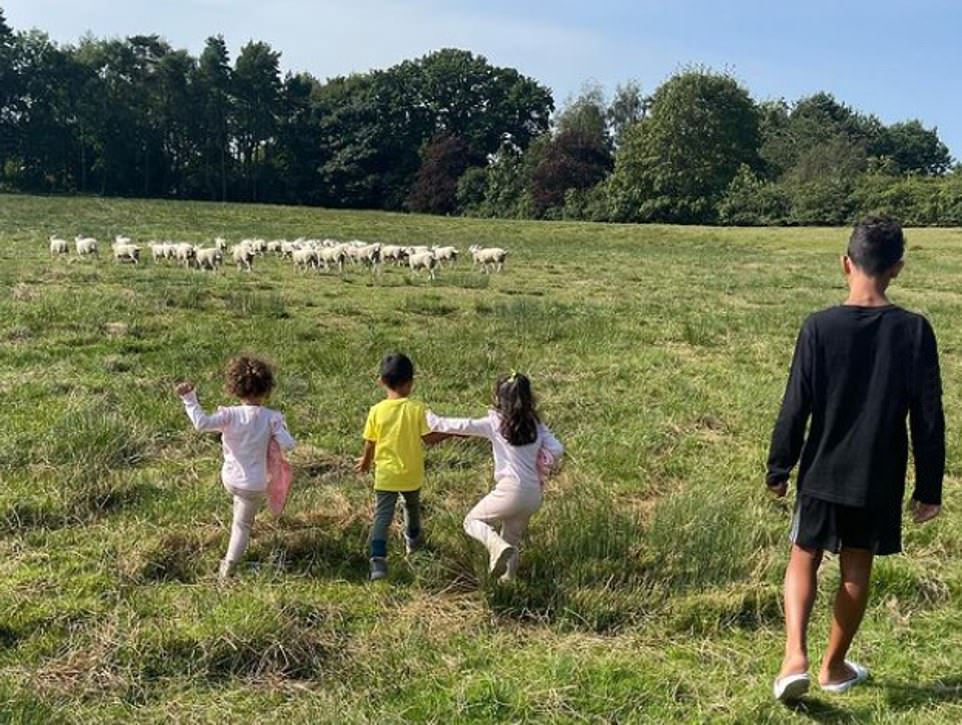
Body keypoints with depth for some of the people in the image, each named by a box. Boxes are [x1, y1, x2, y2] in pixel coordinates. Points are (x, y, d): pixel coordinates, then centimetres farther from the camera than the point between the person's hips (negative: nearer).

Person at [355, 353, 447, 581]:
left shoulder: (377, 411, -9)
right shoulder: (417, 408, -13)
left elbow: (370, 443, -2)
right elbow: (428, 438, -11)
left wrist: (366, 461, 17)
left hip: (385, 474, -1)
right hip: (411, 474, 1)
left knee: (382, 516, -2)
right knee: (412, 506, 28)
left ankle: (378, 558, -18)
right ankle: (413, 539, 50)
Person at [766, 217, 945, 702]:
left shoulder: (819, 327, -13)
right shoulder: (914, 331, -9)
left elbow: (795, 408, -10)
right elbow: (929, 418, -5)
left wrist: (779, 470, 3)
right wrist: (929, 488, 5)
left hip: (822, 475, -1)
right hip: (879, 480, 1)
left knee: (803, 560, 14)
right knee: (857, 571, 16)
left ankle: (795, 657, -3)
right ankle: (834, 666, 30)